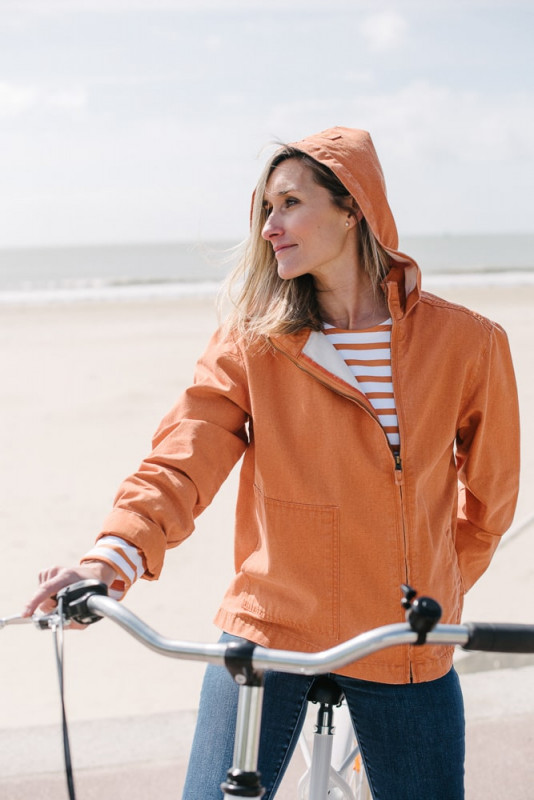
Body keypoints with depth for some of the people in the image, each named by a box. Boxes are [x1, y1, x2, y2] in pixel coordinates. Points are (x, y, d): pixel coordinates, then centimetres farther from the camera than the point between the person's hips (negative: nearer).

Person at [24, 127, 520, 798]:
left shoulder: (466, 342, -3)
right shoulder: (252, 337, -1)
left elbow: (489, 492, 11)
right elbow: (183, 458, -13)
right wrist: (116, 554, -30)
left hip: (407, 648, 1)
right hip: (266, 633, 0)